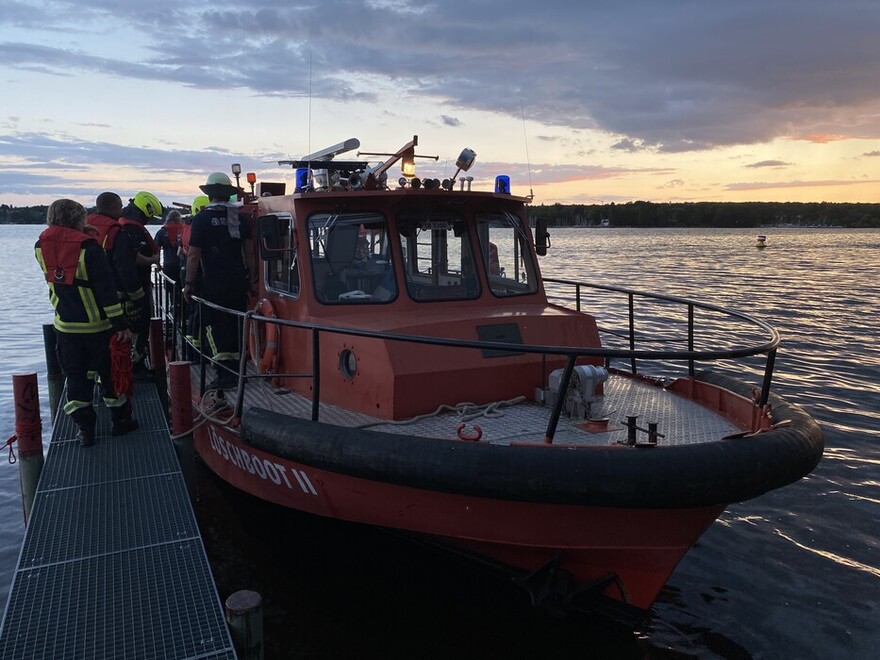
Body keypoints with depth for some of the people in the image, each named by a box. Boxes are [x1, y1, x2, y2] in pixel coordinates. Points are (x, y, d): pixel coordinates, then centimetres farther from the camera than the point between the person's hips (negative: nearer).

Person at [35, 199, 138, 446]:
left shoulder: (41, 247, -2)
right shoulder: (88, 247, -18)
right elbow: (106, 289, -20)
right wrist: (120, 323, -16)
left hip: (65, 325, 4)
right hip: (97, 324, -4)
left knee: (76, 376, 11)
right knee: (109, 372, 10)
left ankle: (84, 428, 13)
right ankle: (120, 420, 22)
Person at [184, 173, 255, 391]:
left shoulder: (202, 218, -6)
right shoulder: (240, 218, 7)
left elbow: (194, 255, -8)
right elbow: (248, 251, 11)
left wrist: (188, 283, -1)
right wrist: (250, 277, 20)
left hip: (214, 283, -5)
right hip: (238, 281, 5)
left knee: (214, 324, 1)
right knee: (235, 325, 12)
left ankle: (226, 373, -7)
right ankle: (236, 370, 18)